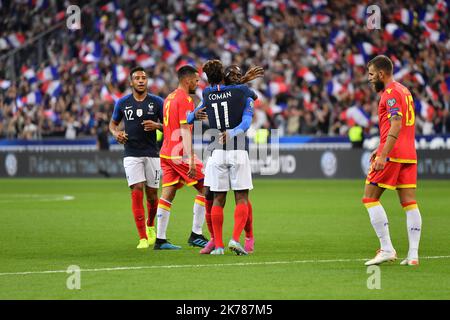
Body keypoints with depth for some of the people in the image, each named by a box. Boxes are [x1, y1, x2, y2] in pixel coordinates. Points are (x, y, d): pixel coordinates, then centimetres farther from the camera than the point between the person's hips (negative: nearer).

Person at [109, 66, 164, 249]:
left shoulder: (157, 102, 1)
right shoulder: (122, 103, 5)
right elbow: (113, 123, 18)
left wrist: (156, 126, -16)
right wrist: (116, 133, -5)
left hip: (152, 153, 0)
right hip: (131, 154, 0)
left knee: (152, 193, 5)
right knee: (137, 191, -12)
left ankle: (150, 225, 37)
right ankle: (143, 238, -11)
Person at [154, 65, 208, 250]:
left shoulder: (169, 98, 16)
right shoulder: (185, 99, -12)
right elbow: (185, 130, -19)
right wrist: (191, 160, -23)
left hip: (166, 152, 9)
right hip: (180, 154, -9)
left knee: (167, 195, 6)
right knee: (205, 189, -1)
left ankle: (160, 239, 4)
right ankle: (196, 235, -3)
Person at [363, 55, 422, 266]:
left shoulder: (391, 93, -11)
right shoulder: (404, 91, 19)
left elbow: (396, 126, -21)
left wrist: (384, 155, -25)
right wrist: (381, 149, 24)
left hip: (392, 154, -9)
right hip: (409, 154, 9)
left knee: (370, 198, -2)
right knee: (409, 203, 4)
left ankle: (387, 249, -7)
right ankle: (413, 255, 0)